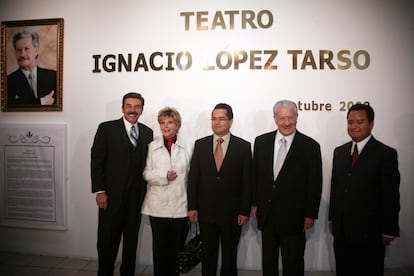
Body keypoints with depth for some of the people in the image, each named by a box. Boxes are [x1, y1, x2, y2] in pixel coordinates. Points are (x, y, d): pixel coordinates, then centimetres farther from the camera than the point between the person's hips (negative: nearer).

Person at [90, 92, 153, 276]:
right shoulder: (107, 128, -3)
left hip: (137, 196, 3)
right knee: (107, 239, 9)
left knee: (132, 239, 14)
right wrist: (99, 191, -10)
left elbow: (146, 163, 8)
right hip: (112, 194, -3)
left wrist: (145, 192, 4)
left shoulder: (147, 132, 7)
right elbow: (96, 161, -6)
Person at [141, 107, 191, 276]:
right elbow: (146, 173, 3)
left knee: (177, 248, 9)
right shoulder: (152, 146, 4)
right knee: (160, 247, 9)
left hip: (181, 206, 0)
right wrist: (163, 175, -14)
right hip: (158, 206, 0)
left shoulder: (186, 147, 2)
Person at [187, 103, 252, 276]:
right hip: (206, 211, 2)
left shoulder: (243, 147, -4)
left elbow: (247, 181, -4)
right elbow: (193, 177, 2)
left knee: (229, 254, 16)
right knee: (207, 254, 16)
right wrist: (192, 206, -1)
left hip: (232, 213, -1)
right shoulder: (200, 145, 1)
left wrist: (244, 211, -6)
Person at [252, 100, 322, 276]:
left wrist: (311, 214, -5)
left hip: (294, 215, -3)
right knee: (268, 261, 20)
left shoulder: (310, 146, -9)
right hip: (266, 213, 3)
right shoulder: (261, 142, 0)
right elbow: (255, 175, 6)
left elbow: (315, 183, -6)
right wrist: (255, 203, 6)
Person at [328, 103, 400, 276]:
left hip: (369, 230, -4)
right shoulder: (339, 152, 7)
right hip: (341, 229, 5)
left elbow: (391, 196, -9)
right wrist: (332, 218, 11)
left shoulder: (386, 154, -8)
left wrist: (388, 231, -8)